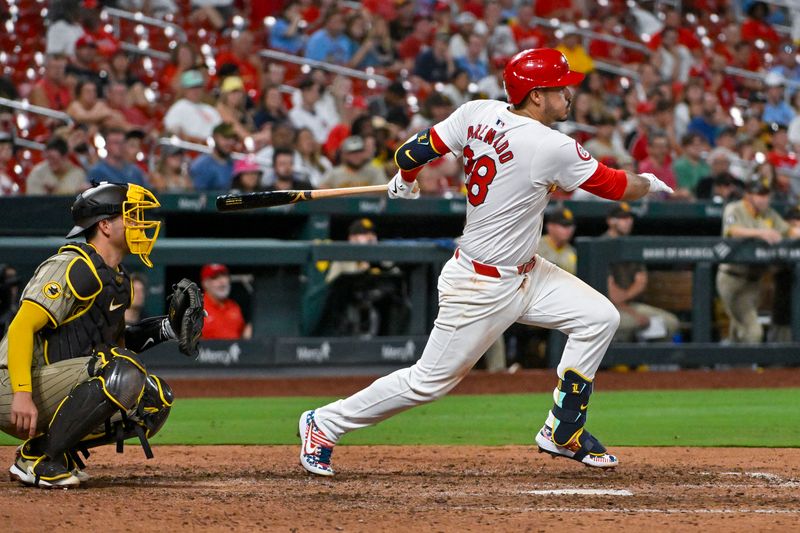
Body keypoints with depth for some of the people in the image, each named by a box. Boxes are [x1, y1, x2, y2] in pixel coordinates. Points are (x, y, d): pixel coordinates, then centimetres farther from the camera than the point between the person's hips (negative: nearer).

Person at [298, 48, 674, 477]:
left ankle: (562, 433, 14)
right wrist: (649, 183, 9)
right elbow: (615, 186, -12)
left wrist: (404, 183, 24)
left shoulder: (479, 114, -5)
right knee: (431, 380, 2)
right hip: (481, 288, -9)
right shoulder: (551, 148, -25)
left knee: (599, 317, 5)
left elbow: (411, 154, 2)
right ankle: (325, 424, 17)